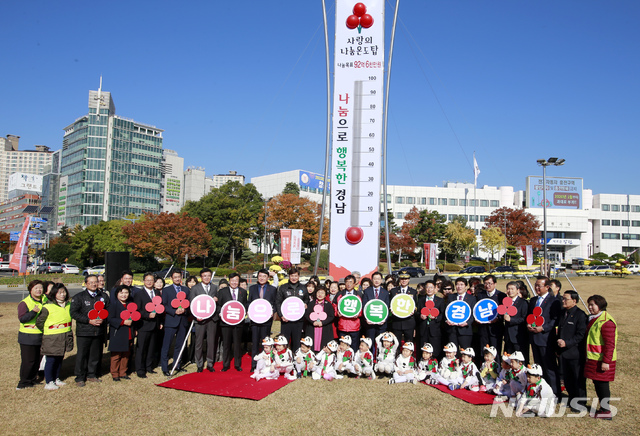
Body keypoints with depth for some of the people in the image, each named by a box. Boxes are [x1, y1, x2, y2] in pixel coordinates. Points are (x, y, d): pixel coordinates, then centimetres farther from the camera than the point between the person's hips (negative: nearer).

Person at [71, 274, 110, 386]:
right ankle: (80, 378, 13)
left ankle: (92, 375, 24)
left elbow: (108, 310, 13)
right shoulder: (78, 297, -1)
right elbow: (74, 313, -7)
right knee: (82, 355, 1)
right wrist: (89, 321, -14)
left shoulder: (104, 296, 11)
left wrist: (102, 320, -7)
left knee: (96, 354, 9)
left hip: (99, 331, 3)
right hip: (84, 331, -3)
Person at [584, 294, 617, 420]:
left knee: (602, 384, -2)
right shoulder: (594, 319, 13)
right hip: (594, 358, 10)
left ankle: (606, 411, 9)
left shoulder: (606, 321, -19)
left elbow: (610, 344, -21)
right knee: (597, 383, 15)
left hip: (602, 361, -10)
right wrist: (589, 357, 21)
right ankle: (603, 408, 26)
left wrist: (606, 361, -22)